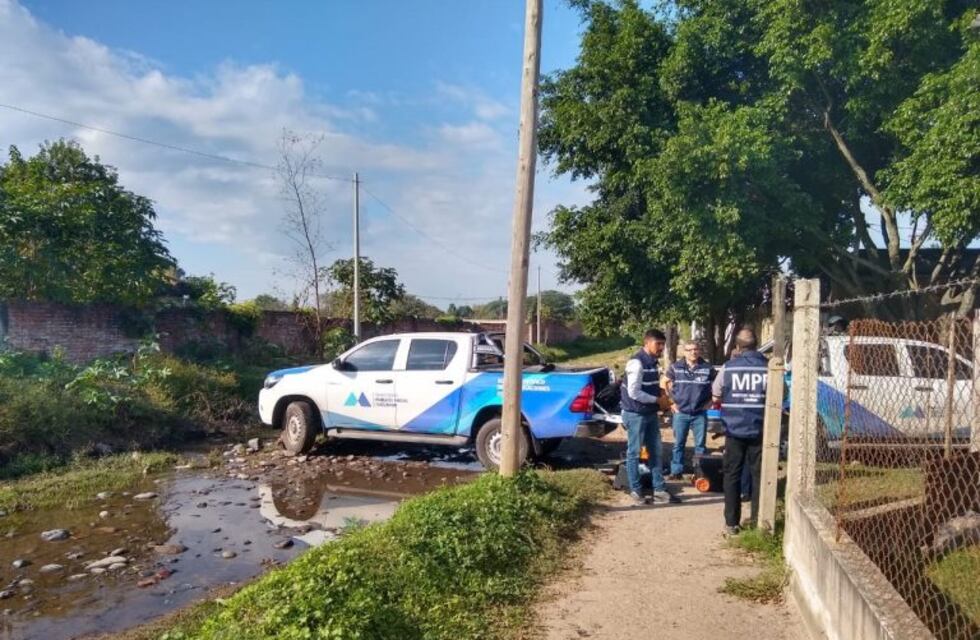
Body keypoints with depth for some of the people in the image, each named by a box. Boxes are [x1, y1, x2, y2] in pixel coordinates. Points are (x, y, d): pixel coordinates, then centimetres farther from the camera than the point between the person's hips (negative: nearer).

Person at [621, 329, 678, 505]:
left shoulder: (654, 361, 9)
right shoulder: (637, 362, -19)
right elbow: (633, 392, -23)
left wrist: (662, 398, -1)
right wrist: (657, 400, -15)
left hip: (651, 413, 9)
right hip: (636, 414, -9)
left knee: (656, 452, 11)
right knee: (634, 453, 3)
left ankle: (659, 490, 19)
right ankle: (635, 491, 14)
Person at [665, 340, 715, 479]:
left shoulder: (708, 368, 0)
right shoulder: (675, 367, 1)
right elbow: (666, 385, 9)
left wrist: (709, 402, 2)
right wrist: (671, 403, 2)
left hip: (700, 414, 0)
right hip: (680, 413, 0)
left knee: (700, 444, 7)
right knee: (678, 444, 7)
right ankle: (676, 471, 15)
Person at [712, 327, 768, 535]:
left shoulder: (728, 367, -6)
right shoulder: (768, 367, -5)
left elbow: (715, 393, 8)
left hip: (735, 430, 0)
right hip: (760, 430, 1)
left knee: (732, 476, 8)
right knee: (759, 475, 11)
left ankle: (731, 523, 8)